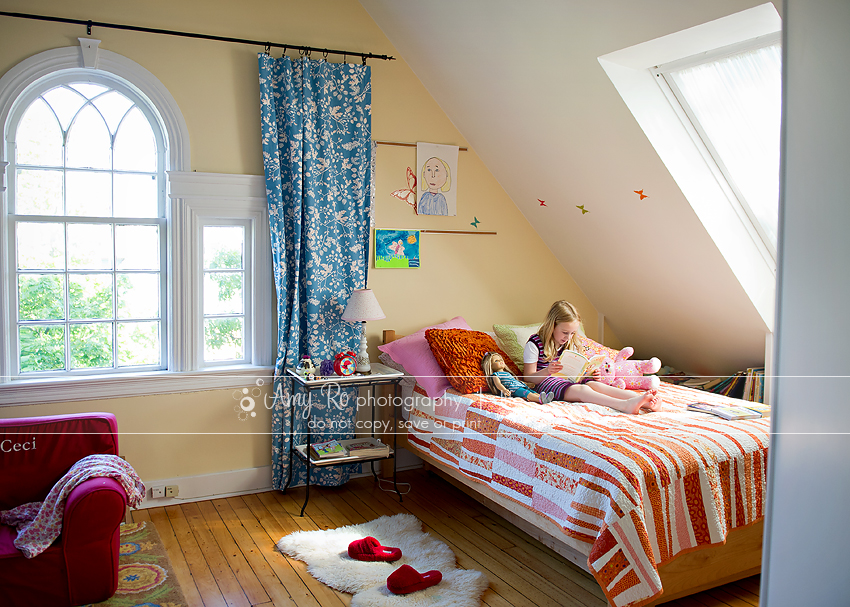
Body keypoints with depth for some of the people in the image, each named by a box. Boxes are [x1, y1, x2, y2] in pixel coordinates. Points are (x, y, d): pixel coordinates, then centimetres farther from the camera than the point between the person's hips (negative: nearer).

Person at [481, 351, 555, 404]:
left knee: (533, 392, -14)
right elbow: (498, 384, -9)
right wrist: (504, 390, -30)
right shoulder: (495, 374, 8)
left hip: (521, 386, 10)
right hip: (512, 389, -10)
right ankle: (540, 399, -55)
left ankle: (543, 398, -38)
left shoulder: (508, 373, 36)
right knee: (525, 392, -34)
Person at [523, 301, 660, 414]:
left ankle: (644, 401, -46)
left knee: (594, 384, -25)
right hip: (546, 383, -6)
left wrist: (590, 374, -6)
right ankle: (626, 405, -57)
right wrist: (547, 371, -30)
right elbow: (528, 377, -10)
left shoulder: (570, 344, 13)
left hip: (569, 380, 6)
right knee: (581, 389, -34)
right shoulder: (534, 344, -8)